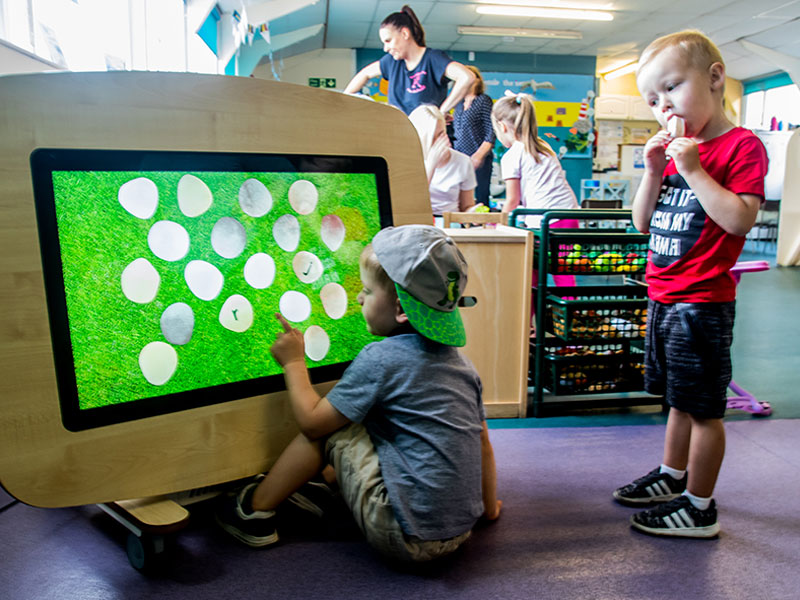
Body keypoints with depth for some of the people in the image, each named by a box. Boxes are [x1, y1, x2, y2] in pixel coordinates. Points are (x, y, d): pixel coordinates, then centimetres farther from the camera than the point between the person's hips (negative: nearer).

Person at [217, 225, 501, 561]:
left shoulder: (380, 358, -15)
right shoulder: (458, 359, 7)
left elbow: (312, 421, -7)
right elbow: (482, 440, 14)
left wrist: (293, 362, 7)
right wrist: (489, 505, 26)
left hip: (406, 536, -8)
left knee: (331, 429, 2)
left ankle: (255, 508, 13)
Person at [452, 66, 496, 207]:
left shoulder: (484, 100, -1)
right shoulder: (459, 103, 17)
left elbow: (491, 132, -8)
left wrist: (479, 156, -18)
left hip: (478, 159, -6)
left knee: (480, 199, -8)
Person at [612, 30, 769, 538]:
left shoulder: (741, 145, -10)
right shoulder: (676, 149, 13)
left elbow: (741, 219, -23)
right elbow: (643, 223, 11)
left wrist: (692, 169, -21)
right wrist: (654, 170, -2)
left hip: (703, 303, -8)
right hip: (664, 298, 8)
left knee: (703, 407, 2)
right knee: (680, 400, 21)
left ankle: (700, 508, 15)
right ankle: (672, 476, 36)